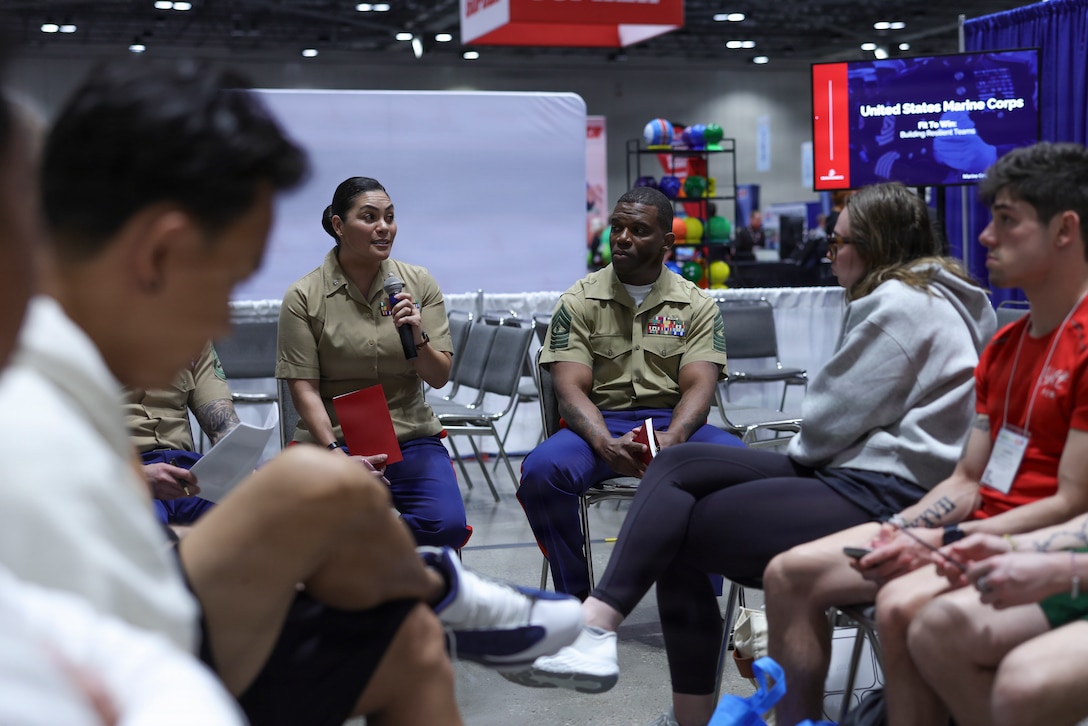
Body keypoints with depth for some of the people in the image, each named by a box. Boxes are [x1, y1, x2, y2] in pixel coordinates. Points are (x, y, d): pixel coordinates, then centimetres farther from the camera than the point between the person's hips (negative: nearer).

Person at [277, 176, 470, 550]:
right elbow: (304, 387, -5)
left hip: (410, 436, 3)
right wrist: (335, 453, -17)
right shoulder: (303, 297, -3)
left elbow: (439, 378, 2)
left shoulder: (420, 284, 4)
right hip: (333, 438, -3)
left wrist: (418, 338, -18)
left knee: (446, 526, -23)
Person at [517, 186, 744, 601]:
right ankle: (575, 598, -11)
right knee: (541, 471, -33)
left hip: (673, 424, 1)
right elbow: (571, 388, -5)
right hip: (600, 424, 0)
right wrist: (606, 445, -26)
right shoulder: (578, 302, 6)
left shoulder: (696, 305, 9)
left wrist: (671, 440, -26)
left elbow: (698, 387, -3)